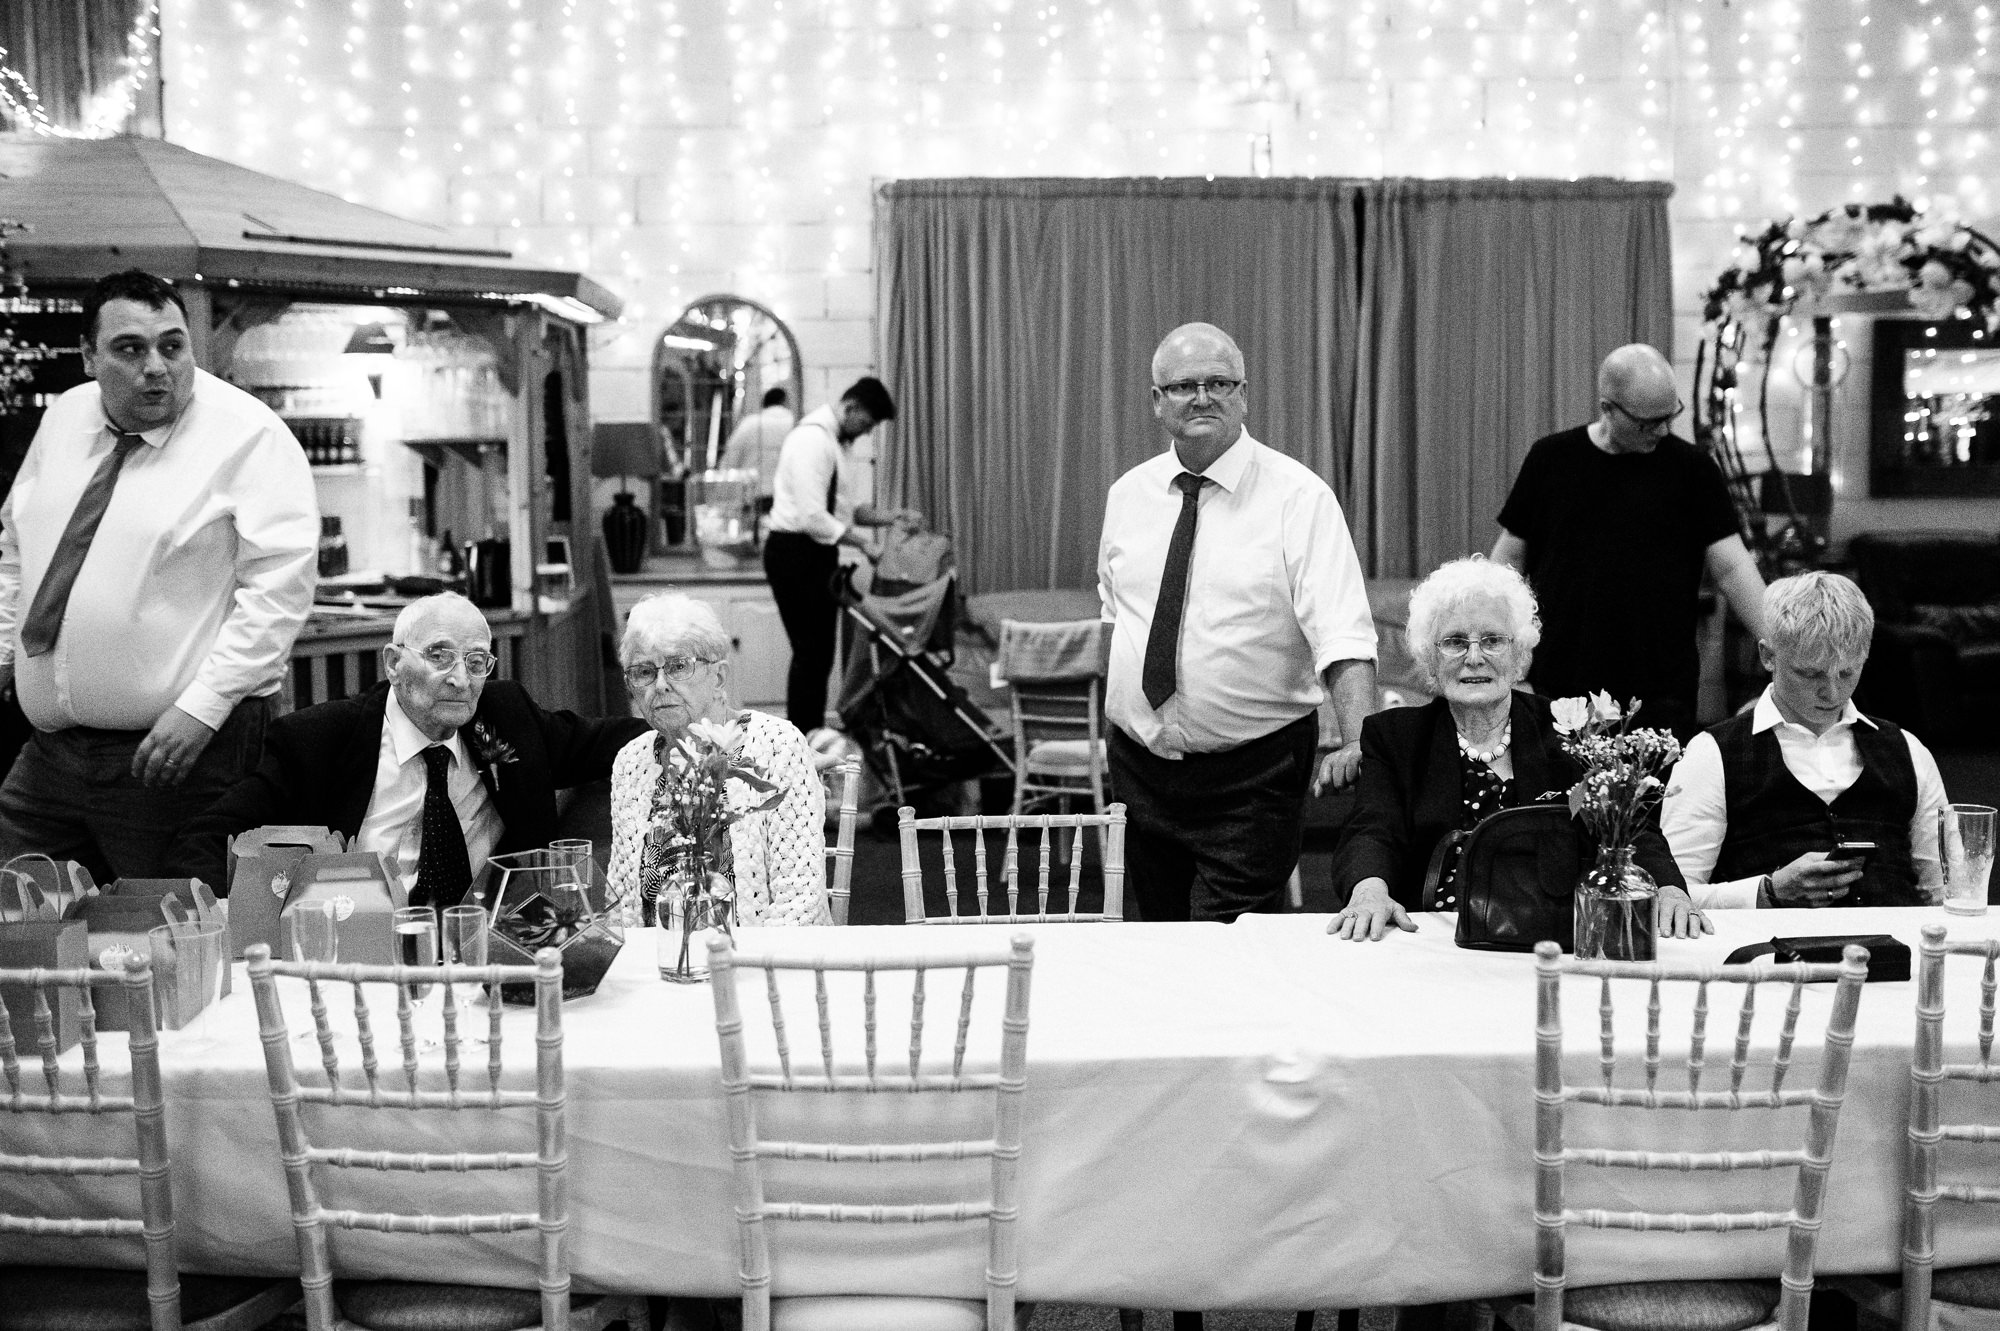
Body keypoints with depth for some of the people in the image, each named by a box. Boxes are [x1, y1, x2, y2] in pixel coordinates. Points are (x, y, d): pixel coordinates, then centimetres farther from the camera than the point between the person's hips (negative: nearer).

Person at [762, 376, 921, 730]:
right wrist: (864, 542, -20)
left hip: (815, 556, 10)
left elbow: (841, 510, 21)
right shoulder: (813, 439, -17)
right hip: (796, 555, -10)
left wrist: (892, 516, 10)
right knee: (812, 653, -8)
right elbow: (812, 518, -24)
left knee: (817, 654, 12)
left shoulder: (834, 441, 16)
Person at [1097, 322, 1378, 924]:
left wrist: (1360, 741, -33)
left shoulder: (1297, 496, -9)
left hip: (1253, 777, -5)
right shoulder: (1127, 495, 6)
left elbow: (1343, 634, -20)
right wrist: (1127, 707, 11)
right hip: (1139, 767, 5)